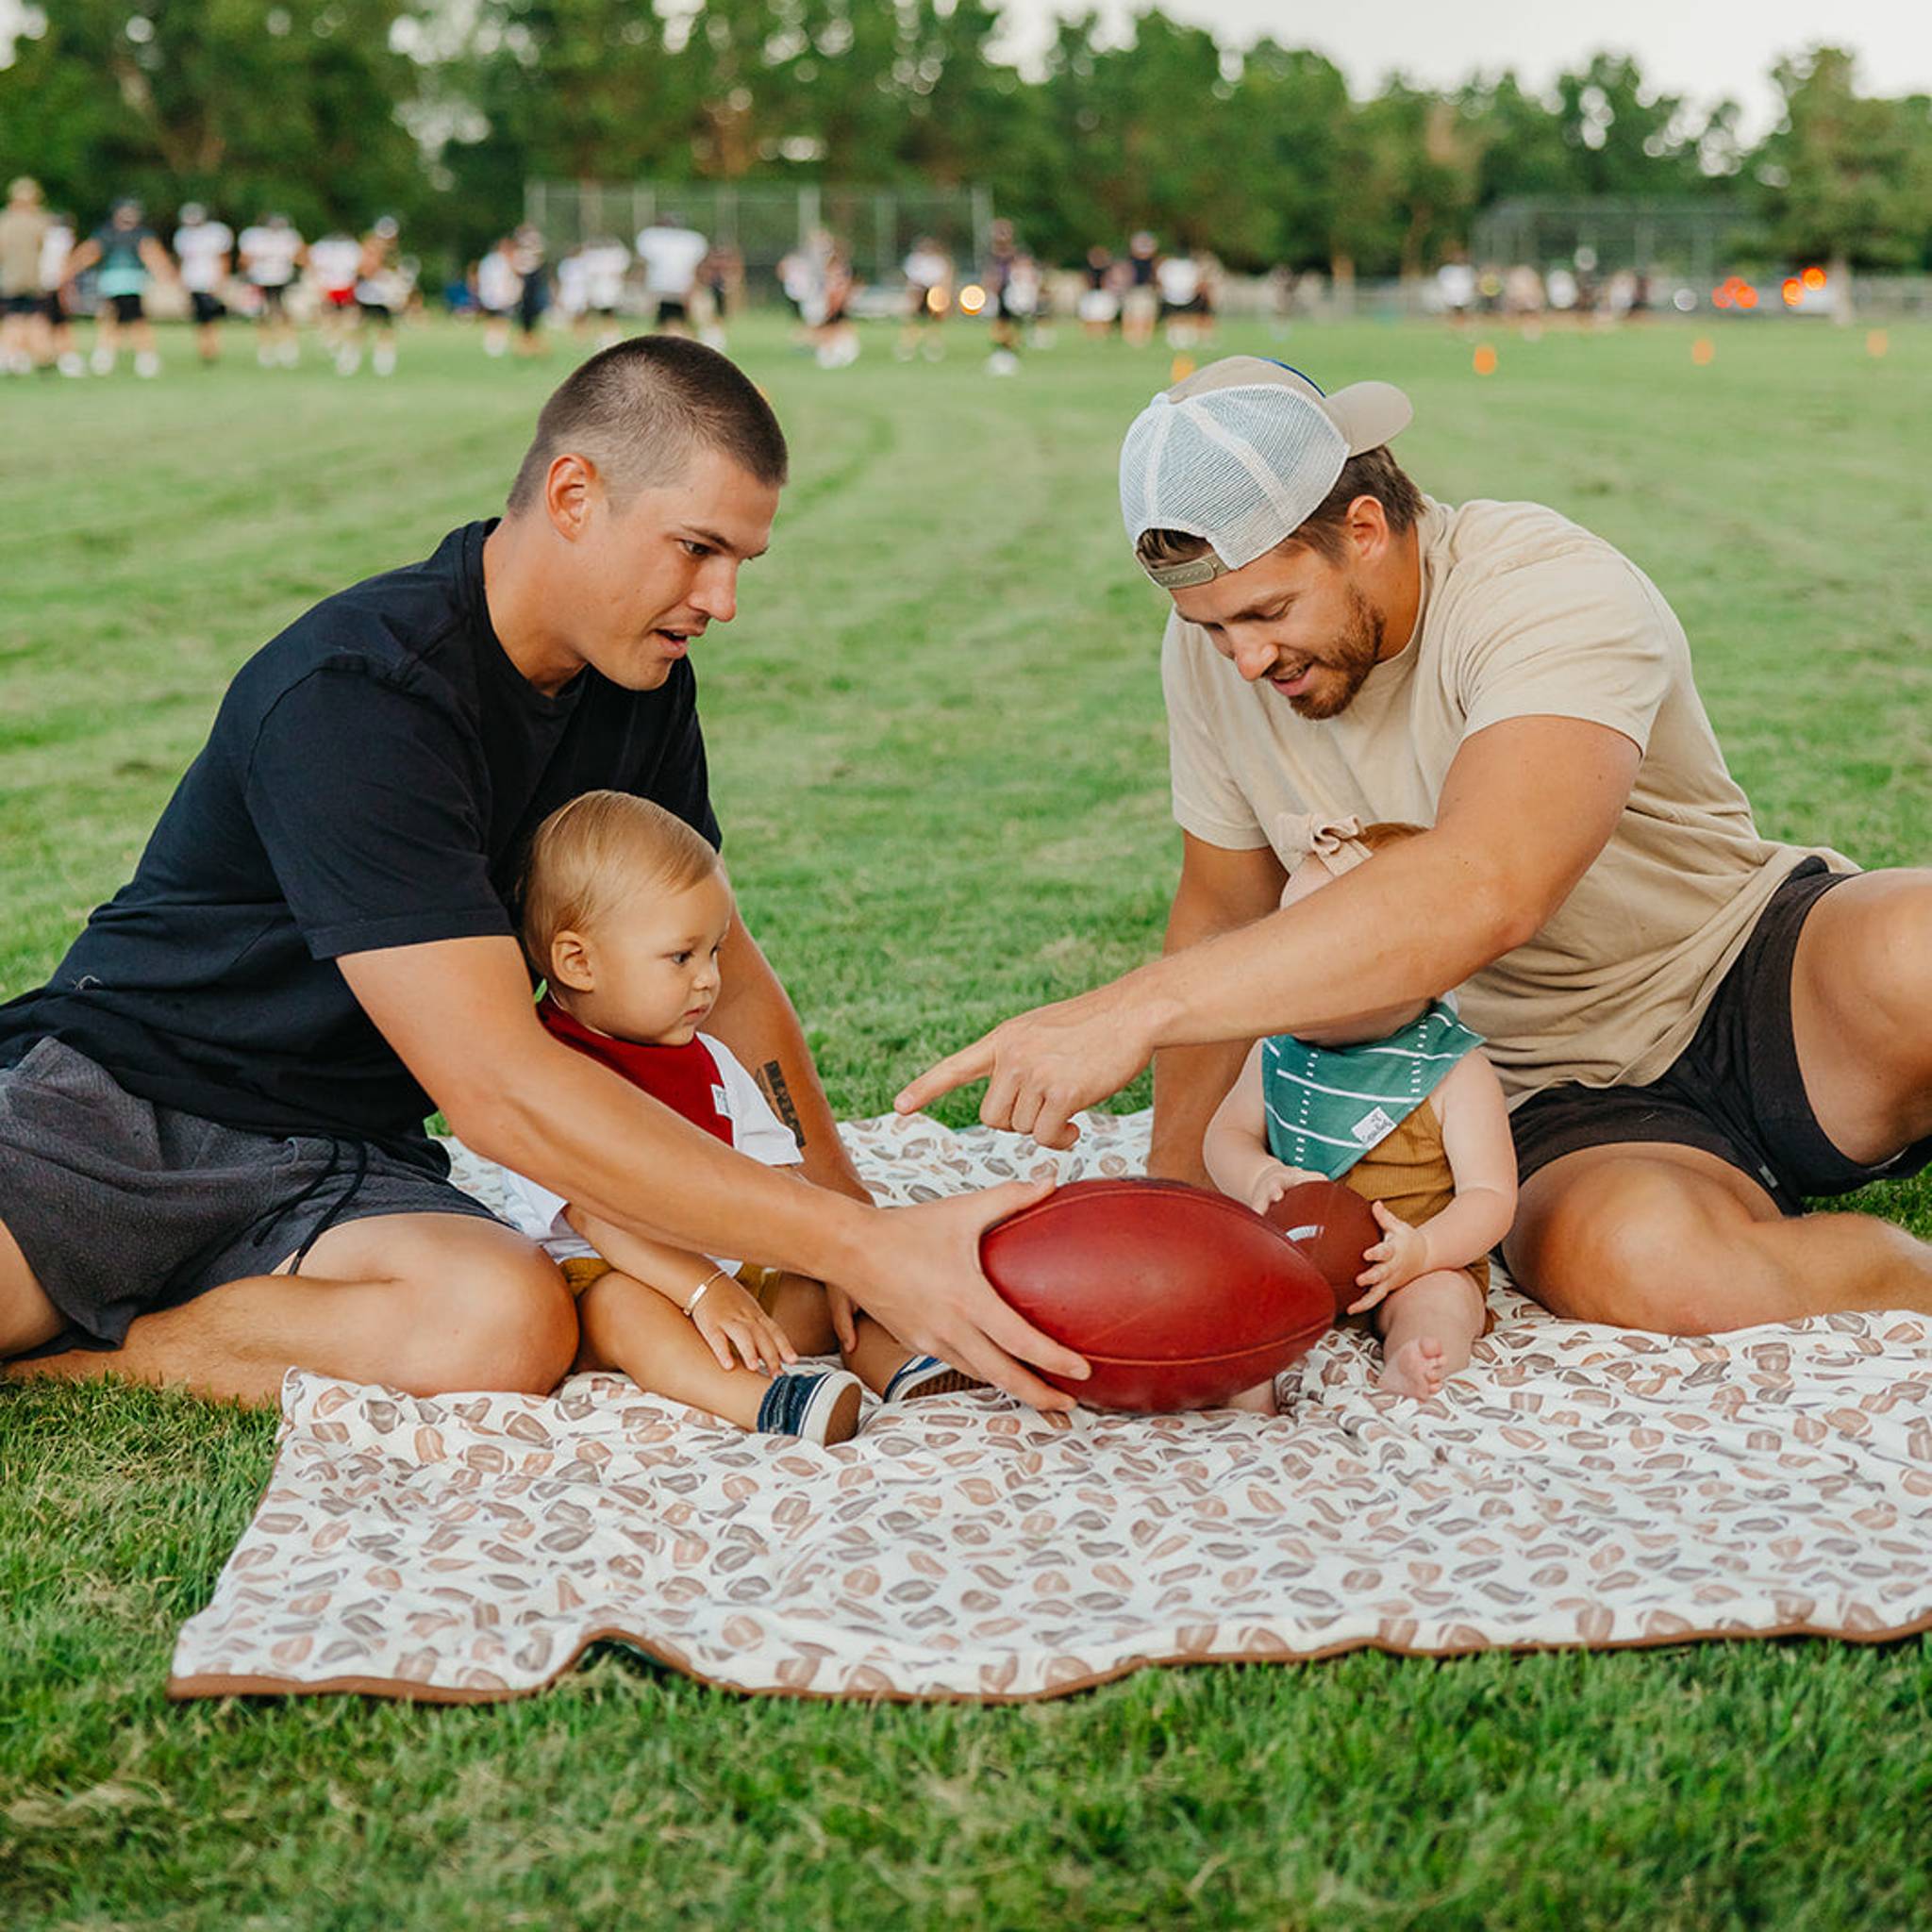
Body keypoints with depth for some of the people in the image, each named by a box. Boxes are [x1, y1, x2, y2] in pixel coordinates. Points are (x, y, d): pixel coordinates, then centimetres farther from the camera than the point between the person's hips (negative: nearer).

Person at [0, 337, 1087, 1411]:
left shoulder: (641, 688, 3)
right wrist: (860, 1247, -32)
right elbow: (498, 1088, -30)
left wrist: (846, 1199, 3)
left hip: (338, 1166, 7)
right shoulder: (356, 696, -23)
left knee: (512, 1324, -29)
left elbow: (719, 957, 16)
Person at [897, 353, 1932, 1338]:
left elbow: (1484, 892, -41)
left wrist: (1137, 1008, -46)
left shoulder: (1553, 591, -23)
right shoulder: (1215, 652, -3)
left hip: (1765, 982, -3)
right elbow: (1222, 916, 11)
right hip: (1564, 1105, 4)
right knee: (1626, 1259, -34)